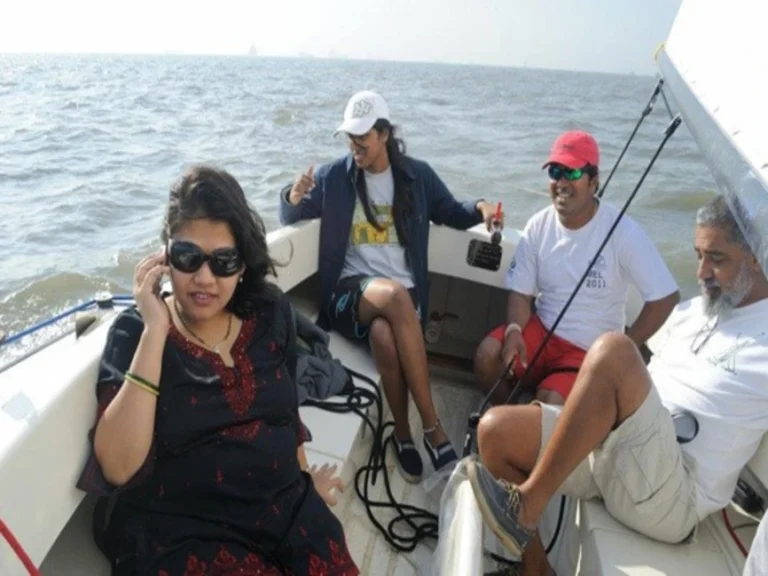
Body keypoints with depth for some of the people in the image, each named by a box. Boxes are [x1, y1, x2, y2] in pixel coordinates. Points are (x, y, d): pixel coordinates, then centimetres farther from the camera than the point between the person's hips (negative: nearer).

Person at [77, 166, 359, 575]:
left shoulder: (269, 311, 0)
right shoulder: (134, 331, -9)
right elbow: (117, 468, -20)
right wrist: (155, 330, -22)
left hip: (286, 507, 3)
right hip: (180, 533, -2)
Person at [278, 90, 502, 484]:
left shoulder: (418, 175, 10)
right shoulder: (334, 177, 6)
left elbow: (451, 214, 21)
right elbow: (290, 218, 11)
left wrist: (480, 208, -1)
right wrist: (294, 197, -13)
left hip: (403, 295, 1)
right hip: (351, 292, 0)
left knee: (385, 334, -37)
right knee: (394, 294, -38)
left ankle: (403, 432, -14)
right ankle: (432, 426, -30)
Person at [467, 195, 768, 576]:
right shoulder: (689, 310, 18)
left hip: (670, 497, -7)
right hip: (604, 447, 7)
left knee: (614, 350, -29)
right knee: (496, 430, -9)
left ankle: (525, 508, -20)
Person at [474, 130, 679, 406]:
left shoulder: (623, 232, -16)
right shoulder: (538, 226, -3)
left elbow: (666, 296, -13)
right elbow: (521, 292, 1)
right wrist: (514, 330, -20)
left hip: (590, 349, -3)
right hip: (542, 329, 4)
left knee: (550, 402, -27)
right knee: (487, 356, -20)